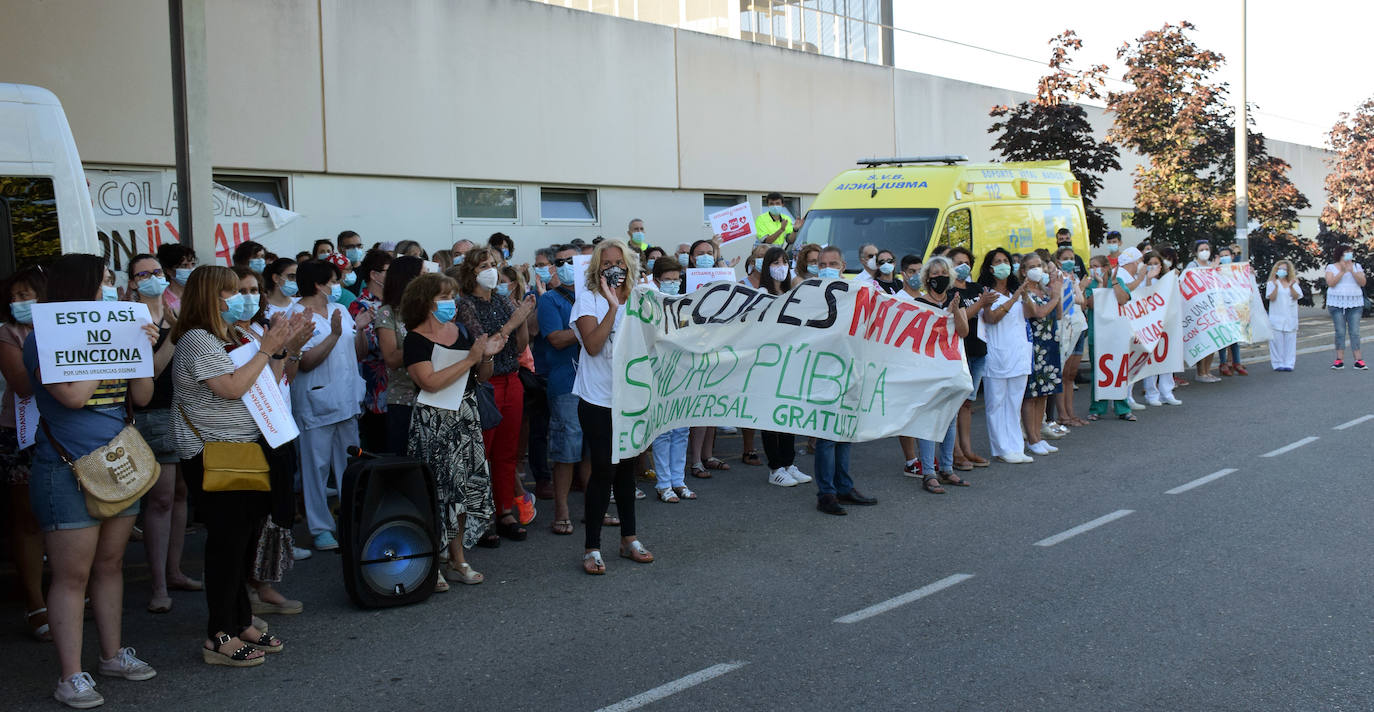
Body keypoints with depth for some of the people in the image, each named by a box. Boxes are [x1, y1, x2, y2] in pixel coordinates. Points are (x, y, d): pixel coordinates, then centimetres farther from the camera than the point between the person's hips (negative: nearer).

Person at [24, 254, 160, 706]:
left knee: (110, 566, 14)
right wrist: (106, 348, -15)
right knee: (72, 576, -3)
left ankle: (113, 654, 25)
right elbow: (73, 395, -23)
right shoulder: (42, 341, -9)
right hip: (67, 472, -7)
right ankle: (71, 676, 3)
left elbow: (141, 397, 8)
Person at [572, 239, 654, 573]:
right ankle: (592, 547, 4)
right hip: (598, 399, -5)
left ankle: (629, 538, 25)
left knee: (626, 467, 13)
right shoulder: (589, 302, -4)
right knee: (604, 469, -6)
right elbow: (593, 345, -20)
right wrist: (613, 307, -21)